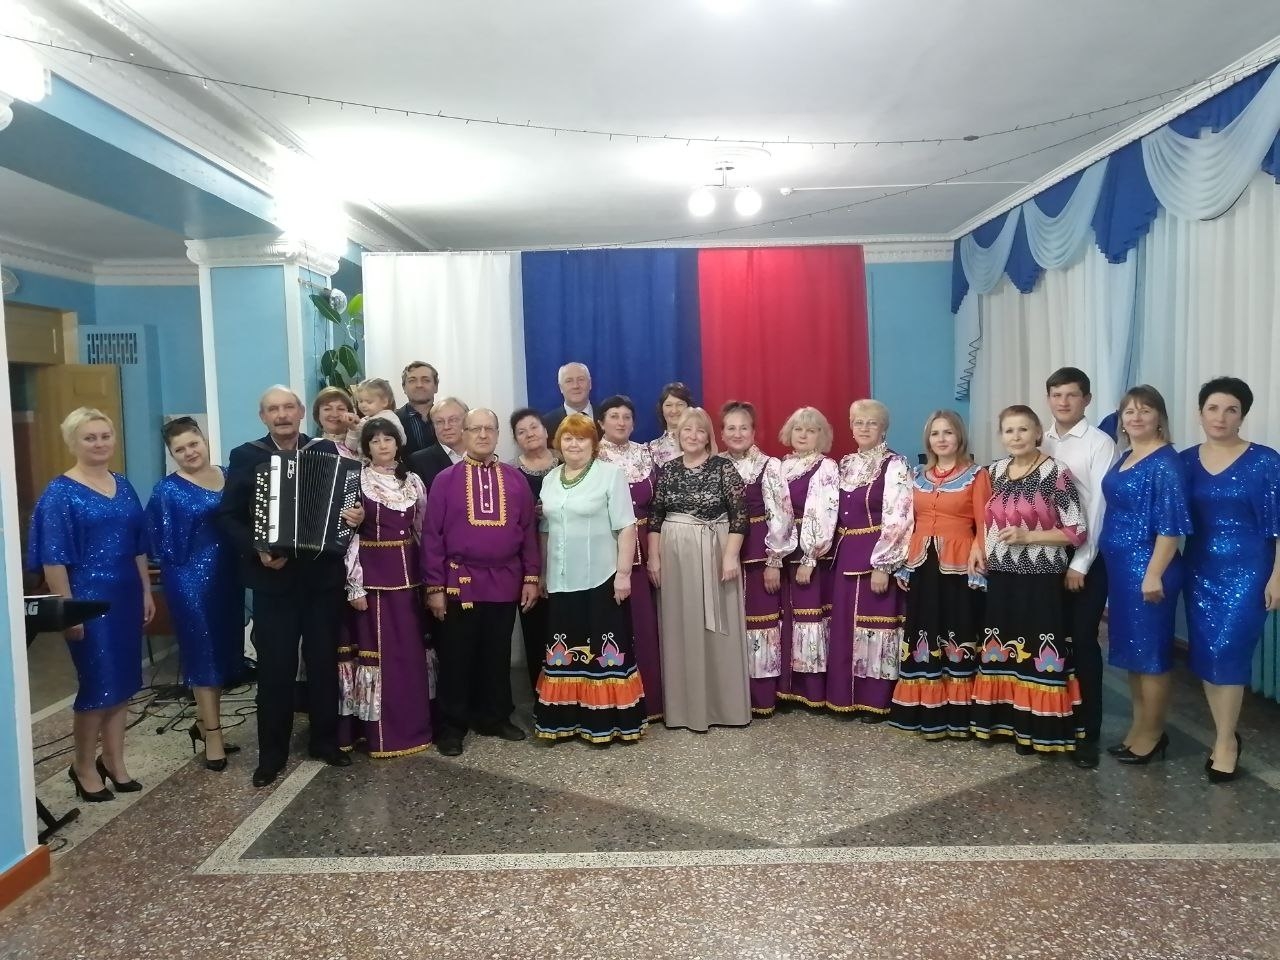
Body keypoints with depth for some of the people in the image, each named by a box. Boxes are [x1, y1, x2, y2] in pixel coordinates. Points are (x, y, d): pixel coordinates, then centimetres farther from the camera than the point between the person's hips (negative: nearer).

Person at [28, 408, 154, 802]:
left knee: (123, 681, 12)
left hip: (126, 597, 6)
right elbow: (53, 559, -13)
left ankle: (114, 760, 26)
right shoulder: (60, 493, -9)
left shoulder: (123, 486, 9)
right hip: (88, 599, -6)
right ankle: (83, 766, 20)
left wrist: (146, 592, 12)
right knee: (97, 684, 1)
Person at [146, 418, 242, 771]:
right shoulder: (168, 490, -6)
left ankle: (203, 721, 29)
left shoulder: (228, 476, 8)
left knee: (223, 650, 13)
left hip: (227, 575, 6)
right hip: (192, 580, -5)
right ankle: (212, 732, 12)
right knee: (203, 651, 2)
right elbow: (166, 544, -9)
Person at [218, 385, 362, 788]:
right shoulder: (245, 456, 1)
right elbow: (227, 516, -2)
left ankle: (324, 739, 27)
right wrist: (256, 550, -15)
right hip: (273, 577, -1)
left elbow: (350, 497, 6)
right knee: (275, 667, 4)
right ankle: (272, 752, 17)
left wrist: (358, 515, -16)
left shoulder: (327, 451, 4)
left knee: (324, 661, 12)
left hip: (323, 574, 2)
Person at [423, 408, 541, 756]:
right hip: (460, 583, -2)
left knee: (498, 655, 13)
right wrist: (434, 586, -7)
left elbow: (529, 530, 8)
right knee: (456, 657, 6)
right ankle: (452, 726, 17)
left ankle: (496, 718, 26)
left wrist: (532, 577, 3)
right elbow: (431, 535, -3)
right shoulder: (445, 480, -1)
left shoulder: (516, 479, 6)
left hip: (505, 583, 2)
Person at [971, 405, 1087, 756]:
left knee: (1037, 655, -1)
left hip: (1041, 580, -5)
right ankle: (1005, 721, 23)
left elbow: (1077, 531, -10)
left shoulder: (1055, 472, -9)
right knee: (1001, 654, 11)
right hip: (1000, 579, 6)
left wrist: (1027, 536, -17)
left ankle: (1038, 728, 11)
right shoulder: (996, 471, 8)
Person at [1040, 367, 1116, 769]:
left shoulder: (1100, 444, -7)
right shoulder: (1041, 444, 8)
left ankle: (1087, 731, 11)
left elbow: (1100, 506, -10)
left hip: (1086, 557, -4)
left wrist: (1081, 563, -12)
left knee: (1082, 640, -1)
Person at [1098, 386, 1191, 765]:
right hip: (1120, 566, 9)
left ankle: (1152, 735, 14)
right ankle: (1139, 727, 27)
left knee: (1150, 651, 2)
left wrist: (1155, 574, -22)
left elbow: (1171, 524, -19)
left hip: (1146, 567, -9)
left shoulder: (1165, 462, -14)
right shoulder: (1125, 458, 12)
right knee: (1131, 648, 15)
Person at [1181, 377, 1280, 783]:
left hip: (1246, 571, -4)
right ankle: (1227, 737, 22)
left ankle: (1225, 741, 7)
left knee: (1227, 650, -8)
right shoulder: (1186, 461, 3)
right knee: (1204, 654, 6)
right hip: (1200, 570, 4)